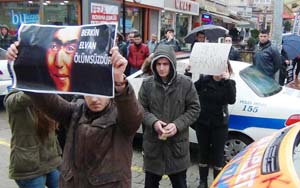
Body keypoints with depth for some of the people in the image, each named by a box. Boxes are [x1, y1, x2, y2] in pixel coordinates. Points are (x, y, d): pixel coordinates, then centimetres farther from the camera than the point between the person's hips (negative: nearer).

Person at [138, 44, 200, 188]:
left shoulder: (186, 83, -7)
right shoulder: (147, 84, -4)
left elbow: (194, 109, -3)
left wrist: (178, 125, -18)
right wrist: (153, 122, -19)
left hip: (178, 142, -1)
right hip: (153, 142, 1)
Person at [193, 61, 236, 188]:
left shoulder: (229, 83, -5)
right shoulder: (204, 80, -3)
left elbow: (231, 100, -20)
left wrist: (227, 81, -28)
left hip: (219, 125, -1)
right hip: (202, 123, 1)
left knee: (218, 154, 7)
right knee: (203, 152, 14)